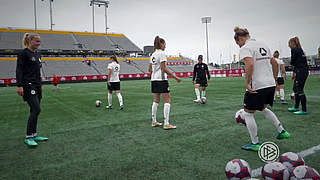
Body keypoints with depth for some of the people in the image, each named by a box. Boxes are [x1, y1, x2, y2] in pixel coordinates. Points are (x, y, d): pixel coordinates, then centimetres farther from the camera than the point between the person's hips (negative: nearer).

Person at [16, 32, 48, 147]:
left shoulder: (37, 54, 16)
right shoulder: (24, 53, -8)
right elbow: (19, 70, -12)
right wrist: (19, 85, -19)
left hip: (37, 86, 8)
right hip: (28, 86, -8)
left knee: (35, 111, 10)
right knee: (36, 110, -13)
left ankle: (34, 135, 18)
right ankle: (28, 137, -3)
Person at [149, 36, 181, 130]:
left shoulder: (153, 54, 13)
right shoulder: (162, 53, -11)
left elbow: (150, 69, 17)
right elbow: (164, 68, -18)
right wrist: (175, 76, -14)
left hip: (154, 79, 9)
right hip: (162, 80, -9)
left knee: (156, 100, 14)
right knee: (167, 100, -3)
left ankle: (154, 122, 20)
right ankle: (166, 124, -4)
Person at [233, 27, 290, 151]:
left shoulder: (245, 48, -10)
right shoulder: (263, 45, 16)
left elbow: (250, 64, -27)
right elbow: (274, 63, 19)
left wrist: (247, 83, -22)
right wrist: (274, 79, 25)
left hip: (257, 86, -9)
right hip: (271, 84, 9)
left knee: (248, 113, 6)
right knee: (263, 108, 29)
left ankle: (255, 144, 12)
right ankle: (282, 131, 30)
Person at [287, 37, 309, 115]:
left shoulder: (294, 49, -9)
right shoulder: (299, 49, 19)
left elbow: (292, 62, -10)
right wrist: (294, 73, 24)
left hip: (301, 72, -10)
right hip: (302, 71, 10)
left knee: (300, 90, -7)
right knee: (295, 88, 16)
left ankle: (304, 110, -3)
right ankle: (296, 107, 27)